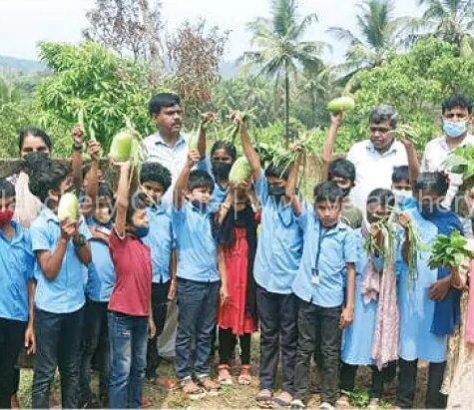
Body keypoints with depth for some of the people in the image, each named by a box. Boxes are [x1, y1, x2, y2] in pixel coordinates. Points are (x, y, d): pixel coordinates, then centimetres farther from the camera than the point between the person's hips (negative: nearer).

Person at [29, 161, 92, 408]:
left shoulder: (77, 218, 1)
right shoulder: (40, 225, -15)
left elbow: (87, 259, 0)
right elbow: (49, 271, -17)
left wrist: (77, 236, -16)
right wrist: (63, 238, -24)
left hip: (75, 304, 5)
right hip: (50, 308, -5)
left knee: (72, 368, 18)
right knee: (45, 372, 5)